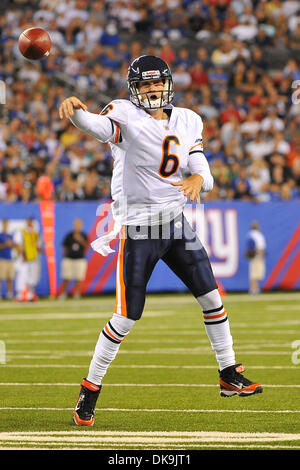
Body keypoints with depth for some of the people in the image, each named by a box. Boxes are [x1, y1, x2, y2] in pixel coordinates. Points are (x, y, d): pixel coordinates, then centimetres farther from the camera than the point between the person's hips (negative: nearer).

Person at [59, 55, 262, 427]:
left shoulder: (187, 122, 8)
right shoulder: (127, 116, -10)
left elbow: (204, 174, 3)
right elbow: (99, 126, -33)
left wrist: (197, 179, -23)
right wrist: (75, 110, -57)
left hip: (175, 221, 6)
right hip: (137, 228, -5)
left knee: (211, 296, 7)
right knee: (127, 316, -6)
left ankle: (229, 375, 23)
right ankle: (89, 389, 7)